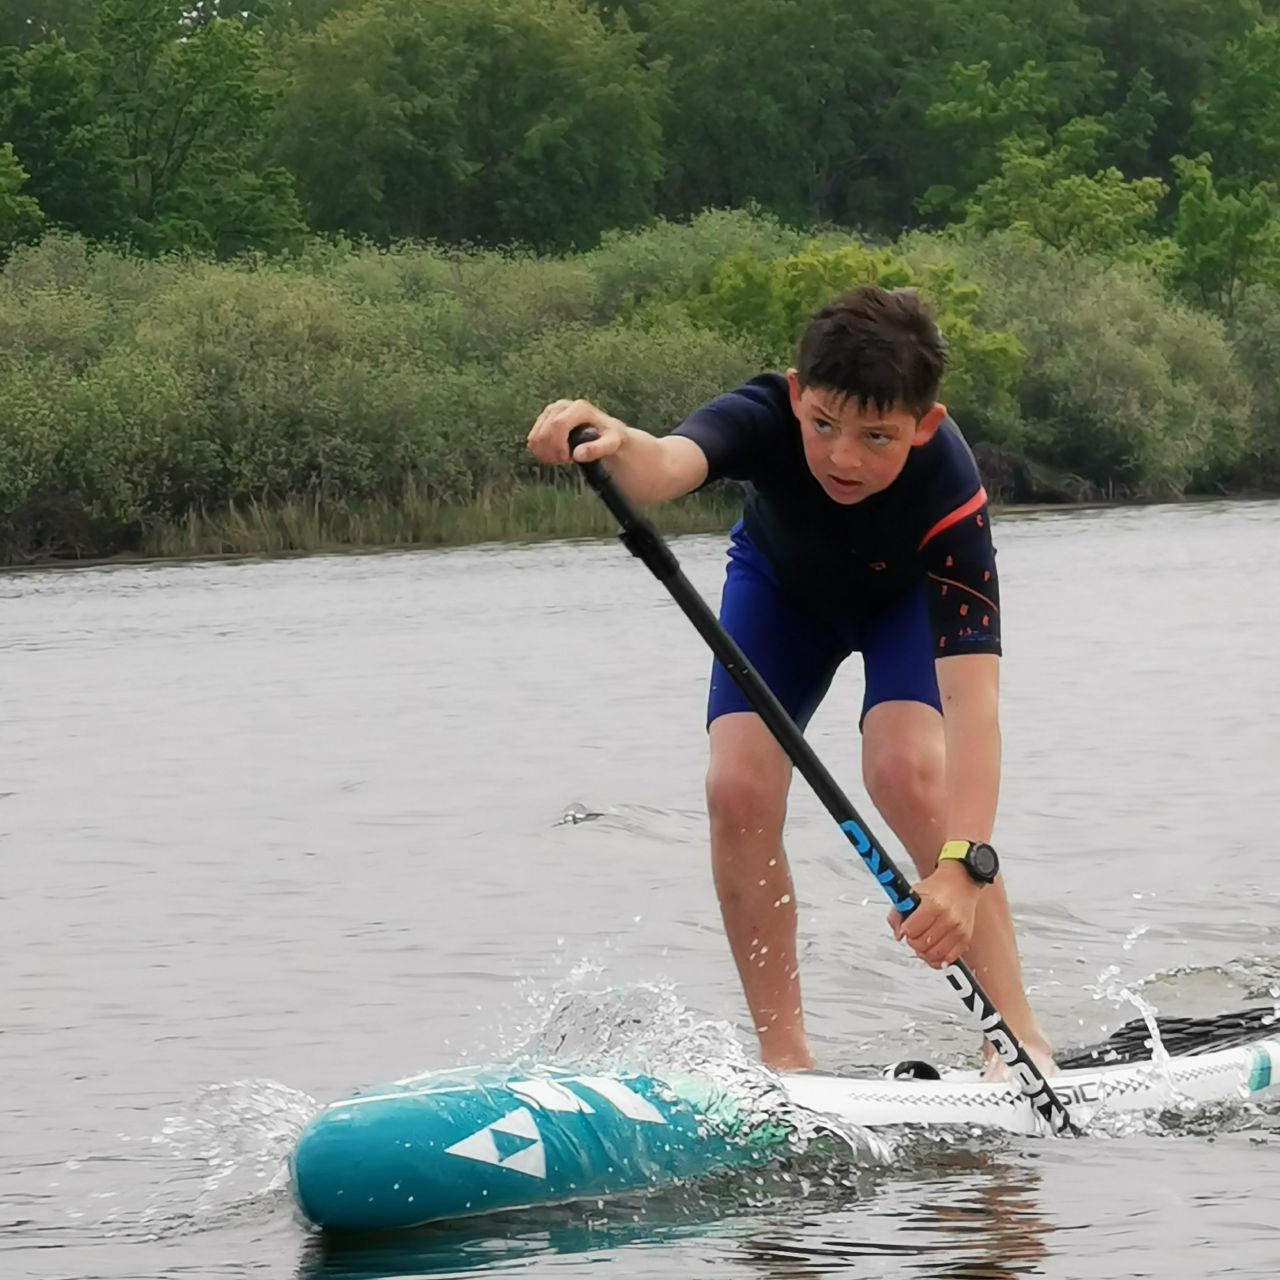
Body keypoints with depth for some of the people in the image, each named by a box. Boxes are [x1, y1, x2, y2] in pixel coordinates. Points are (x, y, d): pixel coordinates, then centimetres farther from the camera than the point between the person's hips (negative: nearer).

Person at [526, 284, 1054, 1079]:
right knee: (740, 789, -16)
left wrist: (964, 864, -62)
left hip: (908, 595, -2)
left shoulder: (949, 492, -42)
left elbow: (970, 696, -49)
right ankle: (785, 1057, -4)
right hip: (781, 582, 2)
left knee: (907, 768, -27)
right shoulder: (766, 418, -39)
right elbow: (669, 464, -62)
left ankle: (1018, 1038, -16)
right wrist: (620, 448, -87)